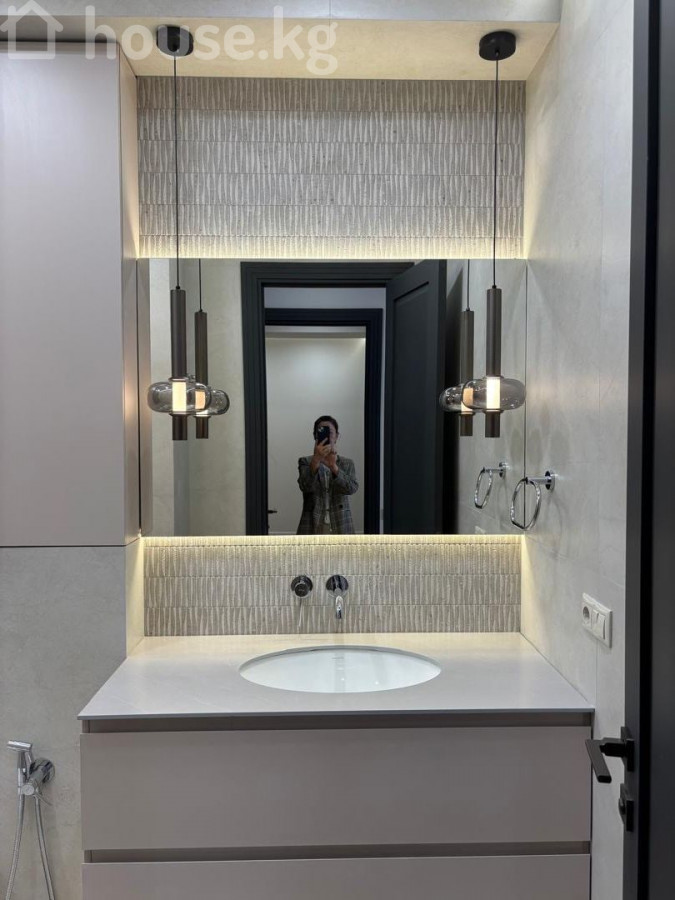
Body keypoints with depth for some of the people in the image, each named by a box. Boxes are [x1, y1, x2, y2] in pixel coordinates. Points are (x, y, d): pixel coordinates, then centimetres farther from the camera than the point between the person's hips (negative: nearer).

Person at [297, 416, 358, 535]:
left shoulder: (347, 464, 10)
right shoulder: (306, 462, 6)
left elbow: (352, 488, -8)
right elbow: (305, 486, -12)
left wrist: (333, 466, -24)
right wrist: (316, 460, -27)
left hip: (340, 528, 1)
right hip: (313, 528, -1)